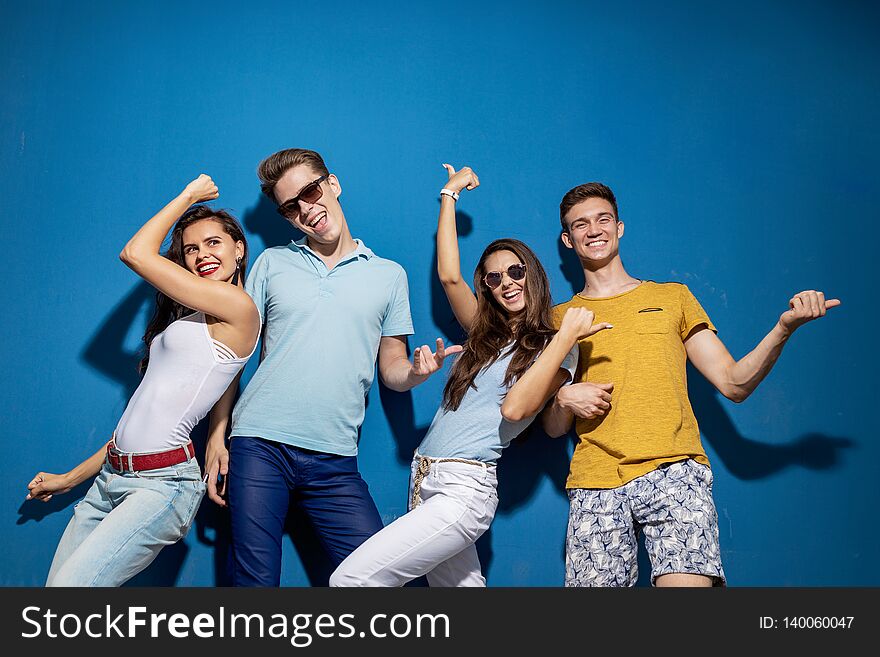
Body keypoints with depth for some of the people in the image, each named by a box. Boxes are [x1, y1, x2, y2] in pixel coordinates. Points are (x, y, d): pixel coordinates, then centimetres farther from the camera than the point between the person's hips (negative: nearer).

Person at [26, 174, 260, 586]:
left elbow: (135, 253, -6)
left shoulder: (238, 309, -8)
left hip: (161, 483, -9)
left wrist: (189, 195, 8)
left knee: (69, 587, -17)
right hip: (110, 476, 9)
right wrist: (70, 479, 22)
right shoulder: (186, 320, 19)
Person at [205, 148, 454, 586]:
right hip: (259, 445, 0)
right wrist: (216, 437, 2)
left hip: (333, 460, 1)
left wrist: (416, 371, -12)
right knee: (255, 580, -1)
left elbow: (392, 369, 12)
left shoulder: (389, 275, 12)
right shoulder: (272, 263, 11)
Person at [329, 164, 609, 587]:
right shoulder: (485, 334, 17)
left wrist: (567, 335, -16)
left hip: (464, 490, -7)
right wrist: (450, 194, 18)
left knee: (351, 579, -16)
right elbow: (448, 276, 10)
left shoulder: (553, 346, 0)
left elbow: (515, 408, -15)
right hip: (424, 479, 7)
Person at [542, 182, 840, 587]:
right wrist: (565, 399, -6)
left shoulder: (673, 297, 17)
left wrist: (784, 327, -4)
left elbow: (734, 384, 10)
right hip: (595, 483, 1)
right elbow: (552, 428, 16)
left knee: (687, 581, -22)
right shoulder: (560, 318, 17)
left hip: (674, 470, -1)